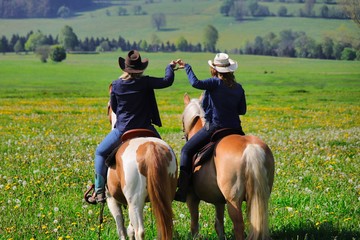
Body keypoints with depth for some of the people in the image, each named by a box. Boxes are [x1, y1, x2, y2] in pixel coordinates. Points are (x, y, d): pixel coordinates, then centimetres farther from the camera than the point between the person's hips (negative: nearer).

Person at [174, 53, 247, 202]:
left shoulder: (215, 83, -11)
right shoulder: (239, 88, 7)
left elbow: (195, 83, -27)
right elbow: (242, 110, 13)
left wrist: (187, 67, -15)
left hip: (214, 127, -6)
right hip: (235, 129, 6)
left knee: (186, 151, 2)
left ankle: (182, 191, -8)